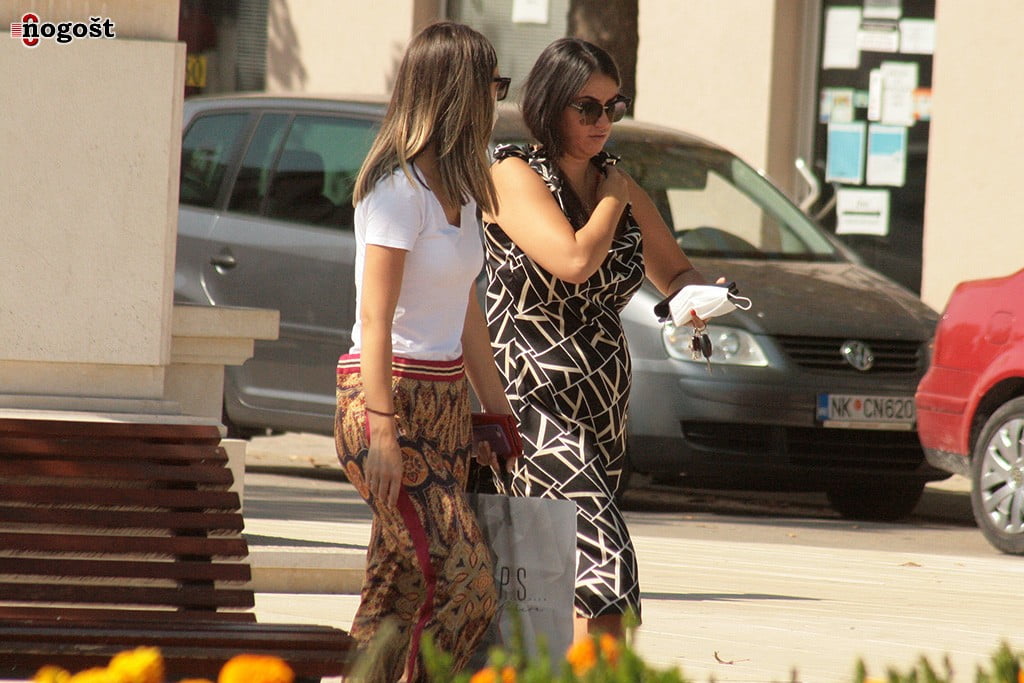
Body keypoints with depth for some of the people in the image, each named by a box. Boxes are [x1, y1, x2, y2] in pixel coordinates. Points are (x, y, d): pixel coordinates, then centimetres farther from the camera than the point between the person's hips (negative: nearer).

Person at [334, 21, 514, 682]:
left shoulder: (456, 190, 15)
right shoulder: (398, 188, -13)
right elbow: (375, 320, -16)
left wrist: (499, 412, 20)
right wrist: (382, 432, -20)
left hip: (444, 403, 9)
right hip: (392, 402, -9)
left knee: (399, 589, 4)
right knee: (462, 579, -14)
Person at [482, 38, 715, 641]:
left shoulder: (619, 185, 14)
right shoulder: (514, 175, -6)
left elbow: (675, 271, 22)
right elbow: (574, 260, -19)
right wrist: (612, 199, -2)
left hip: (603, 404, 7)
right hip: (533, 395, -7)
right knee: (605, 562, -21)